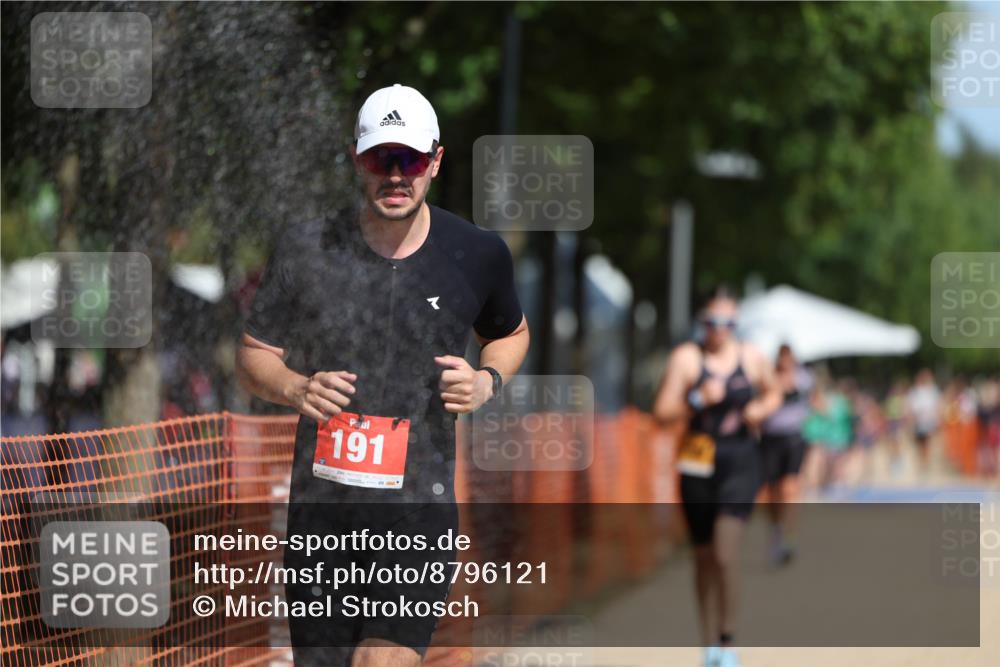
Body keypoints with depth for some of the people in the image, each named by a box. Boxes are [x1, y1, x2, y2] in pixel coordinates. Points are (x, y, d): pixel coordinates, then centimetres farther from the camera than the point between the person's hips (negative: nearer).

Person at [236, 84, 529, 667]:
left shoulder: (478, 256, 2)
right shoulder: (306, 251, 1)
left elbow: (511, 333, 21)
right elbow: (254, 354, 9)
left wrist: (487, 381, -1)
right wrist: (296, 388, -12)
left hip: (419, 513, -2)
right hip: (320, 504, 2)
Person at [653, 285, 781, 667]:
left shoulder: (751, 358, 3)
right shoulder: (686, 357, -1)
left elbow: (773, 393, 22)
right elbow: (662, 412, -4)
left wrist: (762, 409, 0)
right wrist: (699, 400, -19)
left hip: (740, 463, -1)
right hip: (698, 463, 1)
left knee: (726, 553, -16)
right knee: (704, 557, 8)